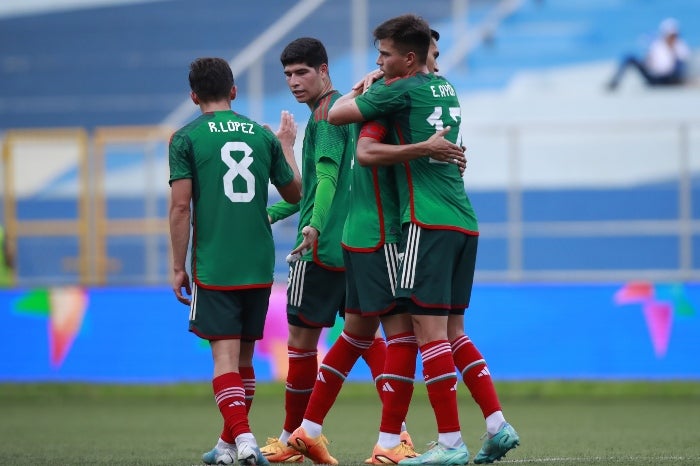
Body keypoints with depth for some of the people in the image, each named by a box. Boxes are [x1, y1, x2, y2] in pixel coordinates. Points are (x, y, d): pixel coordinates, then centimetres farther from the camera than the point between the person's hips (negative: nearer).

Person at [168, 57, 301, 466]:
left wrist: (179, 268, -1)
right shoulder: (262, 135, 9)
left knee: (225, 355, -6)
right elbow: (295, 193, 19)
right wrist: (288, 146, 35)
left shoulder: (187, 138, -2)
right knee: (243, 356, 14)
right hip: (259, 267, 4)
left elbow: (181, 206, -7)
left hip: (213, 267, -4)